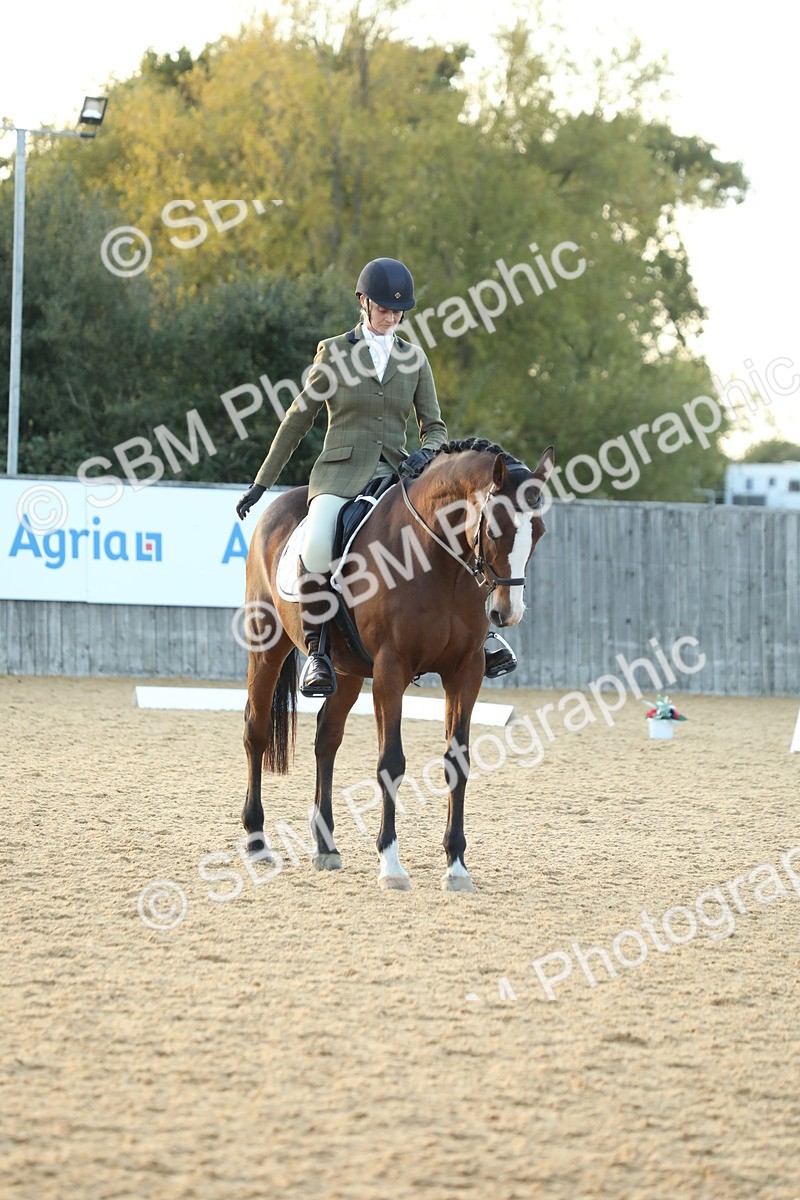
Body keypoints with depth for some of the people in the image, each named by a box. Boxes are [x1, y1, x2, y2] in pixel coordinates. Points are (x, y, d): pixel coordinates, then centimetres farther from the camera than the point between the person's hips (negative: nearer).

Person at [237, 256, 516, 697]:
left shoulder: (414, 358, 13)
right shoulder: (334, 353, 6)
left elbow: (434, 426, 13)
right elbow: (297, 420, 11)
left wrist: (426, 452, -12)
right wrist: (262, 482, 11)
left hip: (395, 473, 3)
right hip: (341, 470, -3)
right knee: (317, 545, -35)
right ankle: (315, 652, -21)